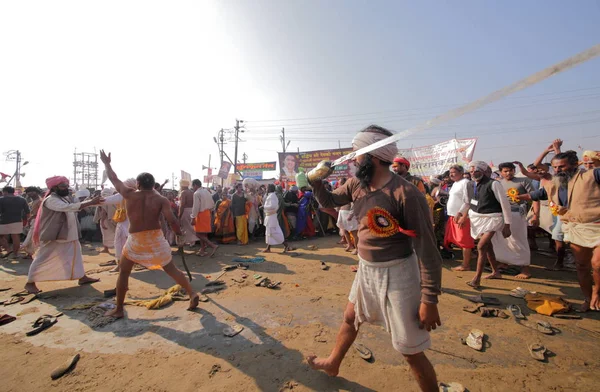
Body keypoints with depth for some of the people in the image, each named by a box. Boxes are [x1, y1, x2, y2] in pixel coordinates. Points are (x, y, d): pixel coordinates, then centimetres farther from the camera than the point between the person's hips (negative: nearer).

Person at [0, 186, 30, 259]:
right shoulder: (22, 199, 6)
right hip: (18, 221, 3)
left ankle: (8, 250, -1)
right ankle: (15, 253, 10)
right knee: (16, 237, 5)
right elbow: (28, 211, 6)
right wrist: (26, 219, 17)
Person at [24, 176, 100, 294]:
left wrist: (90, 201, -6)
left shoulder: (65, 198, 10)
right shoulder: (51, 200, -20)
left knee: (75, 255, 13)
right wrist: (91, 202, -39)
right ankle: (30, 283, 19)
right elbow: (69, 207, -34)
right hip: (53, 237, -9)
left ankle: (82, 277, 22)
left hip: (69, 236, 9)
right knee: (43, 259, 3)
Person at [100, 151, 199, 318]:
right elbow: (172, 220, -18)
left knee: (124, 273, 19)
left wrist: (106, 163, 27)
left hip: (135, 240, 0)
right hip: (156, 238, 1)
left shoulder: (129, 195, -4)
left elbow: (114, 179, 11)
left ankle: (118, 309, 26)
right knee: (171, 269, 10)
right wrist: (179, 234, -3)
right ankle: (192, 293, 5)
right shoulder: (161, 199, -7)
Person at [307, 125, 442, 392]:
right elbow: (329, 201, 14)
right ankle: (332, 364, 54)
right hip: (365, 270, 8)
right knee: (350, 319, 28)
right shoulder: (356, 185, -2)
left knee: (410, 350, 8)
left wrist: (430, 300, -17)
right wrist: (316, 181, -6)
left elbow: (428, 250, -20)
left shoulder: (406, 194, -24)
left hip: (395, 274, -7)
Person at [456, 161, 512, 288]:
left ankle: (477, 278, -5)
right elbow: (466, 202, 18)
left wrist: (507, 225, -14)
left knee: (481, 246, -14)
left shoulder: (493, 184, -17)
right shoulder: (470, 186, 3)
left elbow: (505, 204, -15)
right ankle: (496, 272, 38)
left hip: (492, 219, -7)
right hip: (477, 218, 7)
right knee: (487, 245, 18)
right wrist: (460, 213, 4)